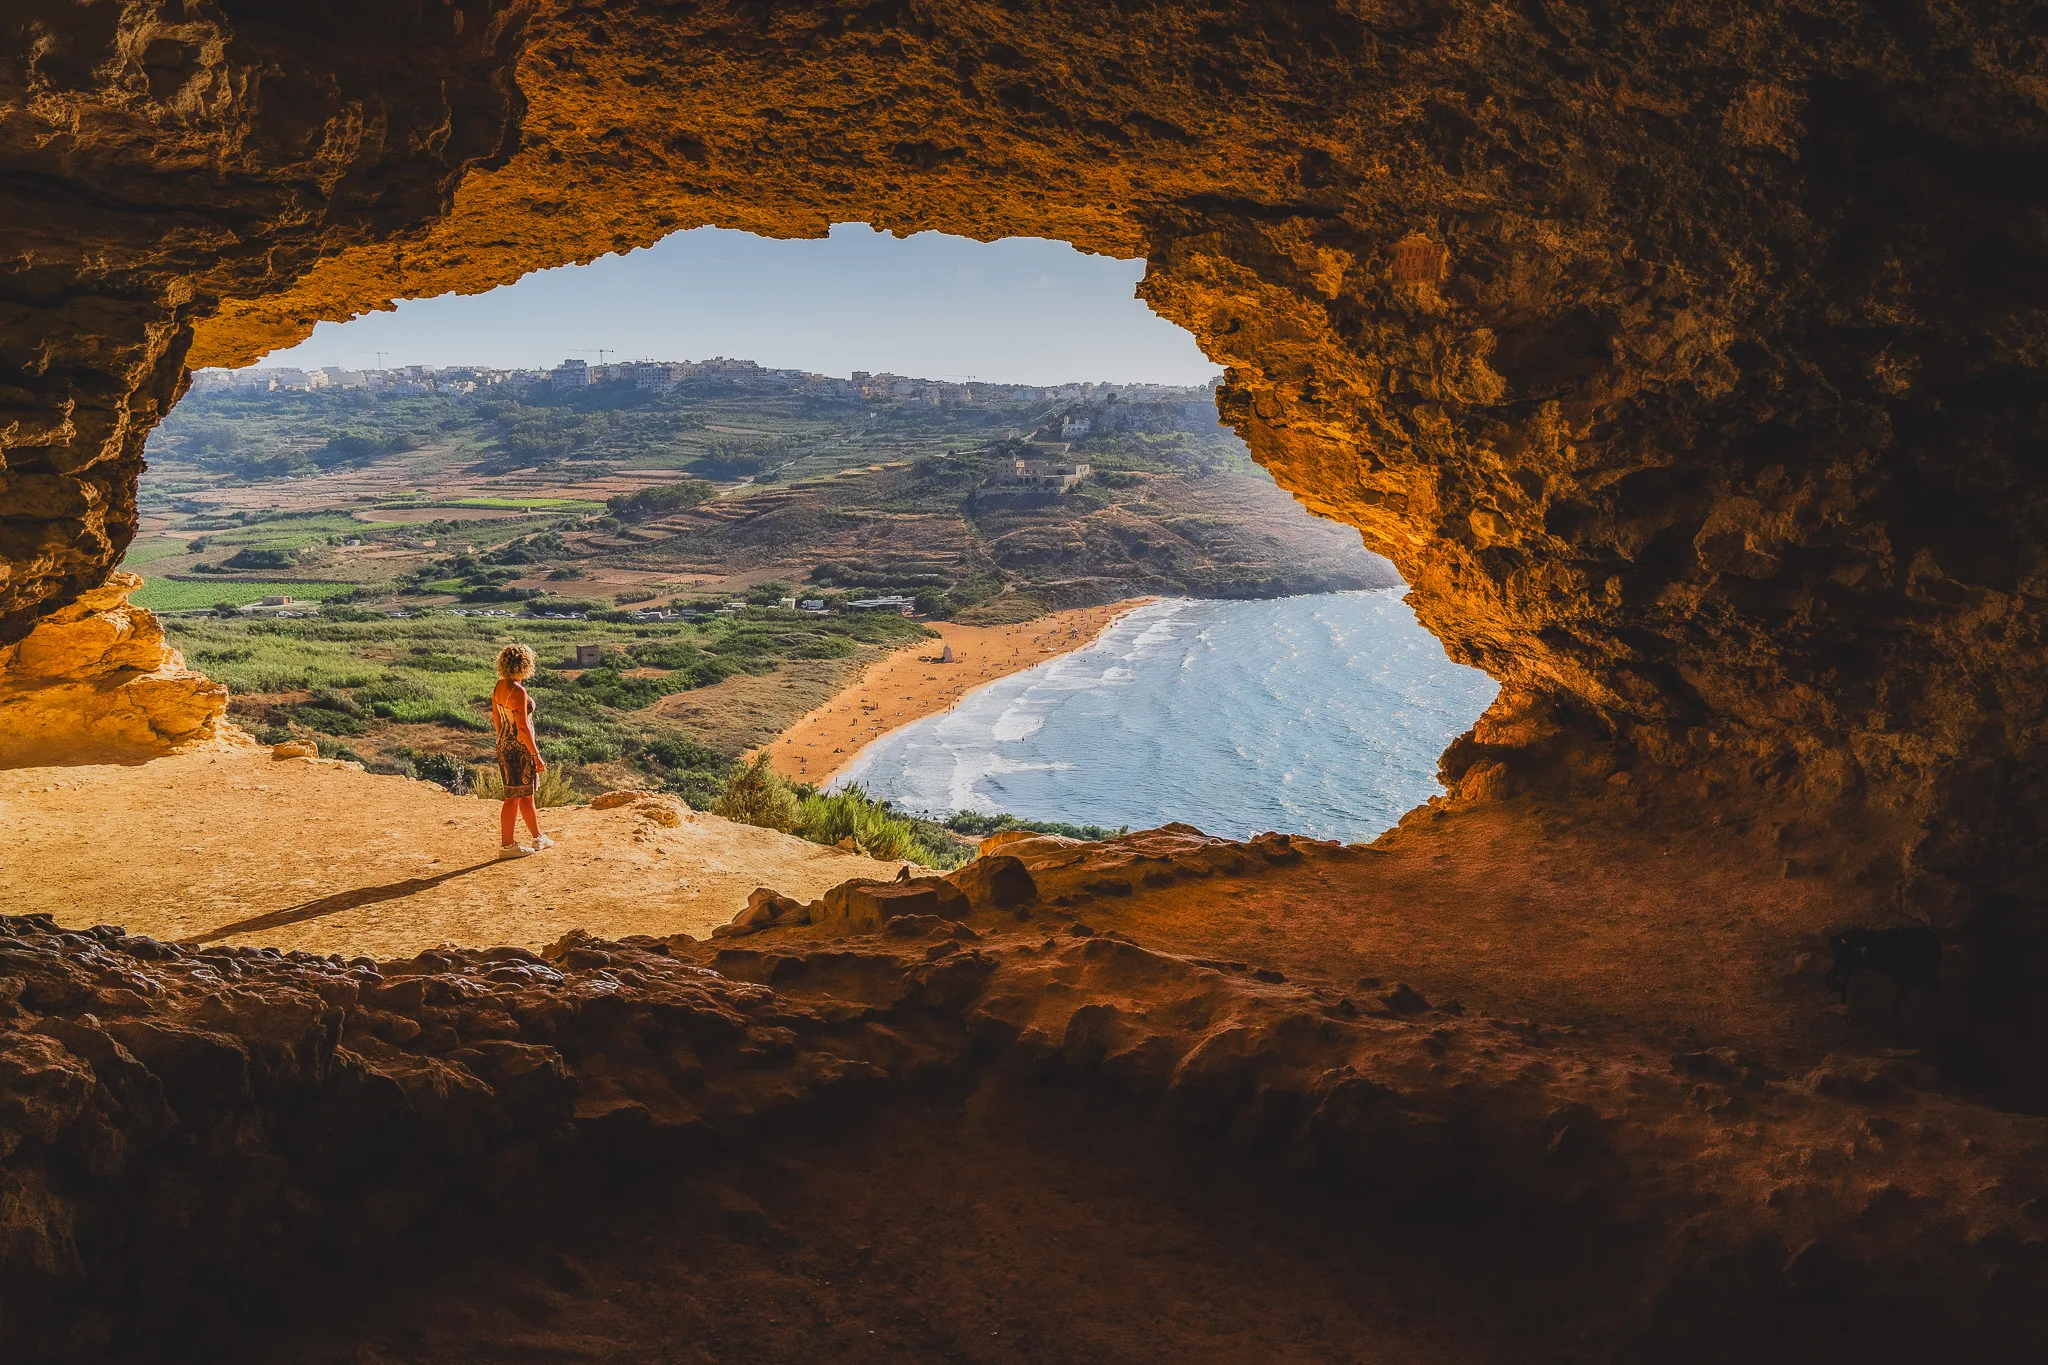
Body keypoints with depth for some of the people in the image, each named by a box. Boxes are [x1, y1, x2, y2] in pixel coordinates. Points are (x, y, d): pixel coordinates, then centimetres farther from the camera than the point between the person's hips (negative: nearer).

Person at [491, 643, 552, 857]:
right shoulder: (518, 690, -21)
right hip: (519, 747, -9)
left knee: (526, 794, 18)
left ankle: (538, 837, 30)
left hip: (504, 745, 9)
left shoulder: (498, 687, 5)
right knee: (514, 797, 1)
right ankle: (507, 845, 9)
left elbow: (496, 719, 14)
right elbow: (523, 727, -22)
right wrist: (536, 755, -17)